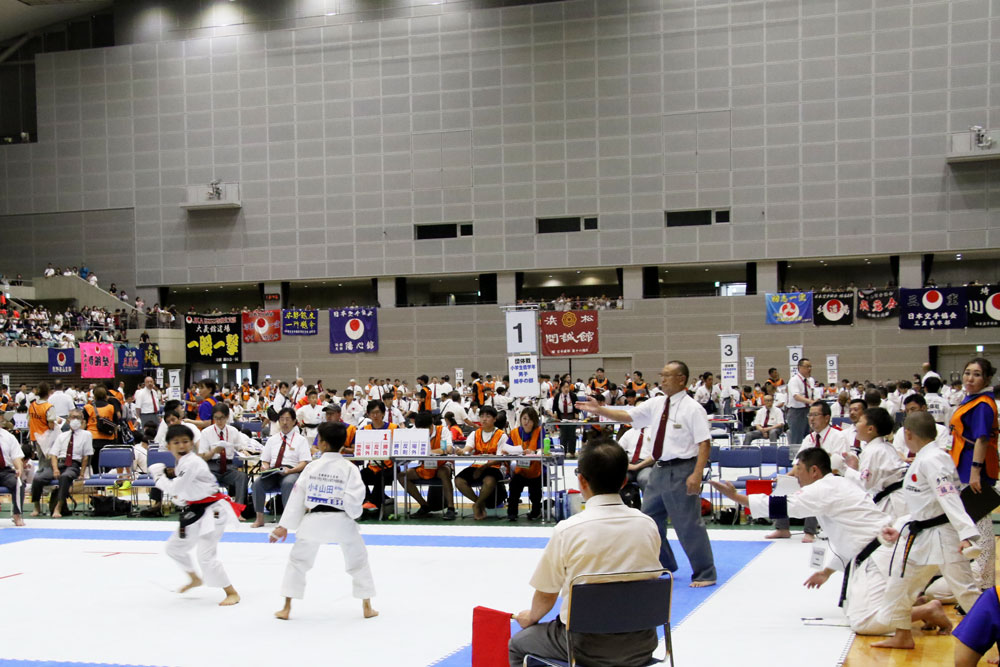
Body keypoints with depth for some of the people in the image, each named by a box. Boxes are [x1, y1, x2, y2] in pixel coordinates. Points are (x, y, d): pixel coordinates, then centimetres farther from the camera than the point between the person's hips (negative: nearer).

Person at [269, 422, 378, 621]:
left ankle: (286, 608, 16)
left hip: (314, 521, 1)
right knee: (358, 561, 17)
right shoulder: (349, 468, -6)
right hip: (341, 521, 0)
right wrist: (353, 513, 7)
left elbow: (296, 496, 2)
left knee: (297, 561, 16)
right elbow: (354, 497, -15)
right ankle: (367, 607, 19)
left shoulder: (312, 467, -1)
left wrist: (284, 525, 7)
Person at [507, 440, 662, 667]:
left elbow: (546, 595, -4)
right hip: (640, 647, 5)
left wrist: (531, 617, 19)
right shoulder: (648, 526, -4)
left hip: (587, 648, -4)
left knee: (516, 646, 21)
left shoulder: (567, 530, -15)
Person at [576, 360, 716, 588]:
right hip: (660, 469, 8)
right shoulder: (656, 404, 8)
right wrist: (599, 410, -1)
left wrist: (696, 475, -22)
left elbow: (705, 443, -15)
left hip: (681, 471, -8)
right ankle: (663, 565, 35)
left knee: (688, 524, -3)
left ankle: (705, 574, 10)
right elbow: (627, 415, 10)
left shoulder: (692, 408, -12)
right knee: (650, 519, 17)